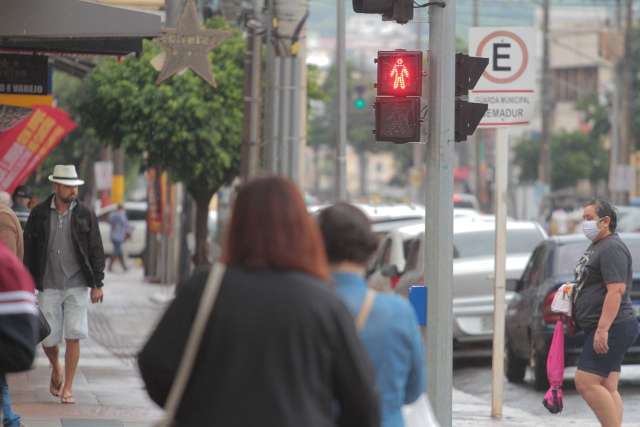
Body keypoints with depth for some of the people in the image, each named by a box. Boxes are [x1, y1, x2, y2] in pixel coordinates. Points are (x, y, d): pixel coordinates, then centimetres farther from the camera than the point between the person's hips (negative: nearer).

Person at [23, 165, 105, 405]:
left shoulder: (85, 215, 2)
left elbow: (96, 251, 4)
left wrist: (97, 284, -1)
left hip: (76, 286, 0)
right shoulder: (39, 214, 1)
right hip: (48, 286, 0)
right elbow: (28, 249, 4)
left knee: (73, 337, -6)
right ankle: (56, 369, 33)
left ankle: (68, 388, 2)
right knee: (49, 338, 1)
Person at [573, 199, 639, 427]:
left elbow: (616, 290, -23)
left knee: (586, 383, -16)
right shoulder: (595, 247, 20)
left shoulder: (612, 248, -13)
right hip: (603, 330, 10)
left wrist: (602, 329, -28)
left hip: (611, 328, -10)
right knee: (607, 388, 6)